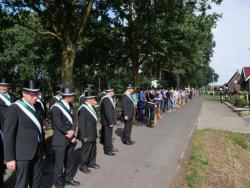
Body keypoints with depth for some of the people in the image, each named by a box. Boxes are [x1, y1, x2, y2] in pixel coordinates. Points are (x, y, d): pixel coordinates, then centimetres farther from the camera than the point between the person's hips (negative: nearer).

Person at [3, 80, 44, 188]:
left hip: (37, 153, 6)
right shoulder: (14, 109, -11)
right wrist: (9, 158, -14)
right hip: (23, 154, -6)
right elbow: (8, 135, -12)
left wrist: (42, 149, 13)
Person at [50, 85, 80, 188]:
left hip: (69, 139, 7)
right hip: (60, 141, -7)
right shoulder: (56, 108, -20)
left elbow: (73, 120, 5)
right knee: (59, 164, 8)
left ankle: (68, 179, 39)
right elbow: (60, 126, -21)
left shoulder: (69, 106, 5)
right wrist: (72, 137, -12)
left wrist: (72, 131, -16)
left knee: (70, 162, 20)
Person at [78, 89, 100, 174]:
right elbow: (82, 124, -22)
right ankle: (83, 166, 23)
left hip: (93, 134, 9)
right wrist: (84, 136, -21)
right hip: (87, 136, -9)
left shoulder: (90, 107, 6)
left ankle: (91, 163, 39)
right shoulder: (83, 109, -23)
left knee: (93, 149, 21)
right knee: (86, 150, 6)